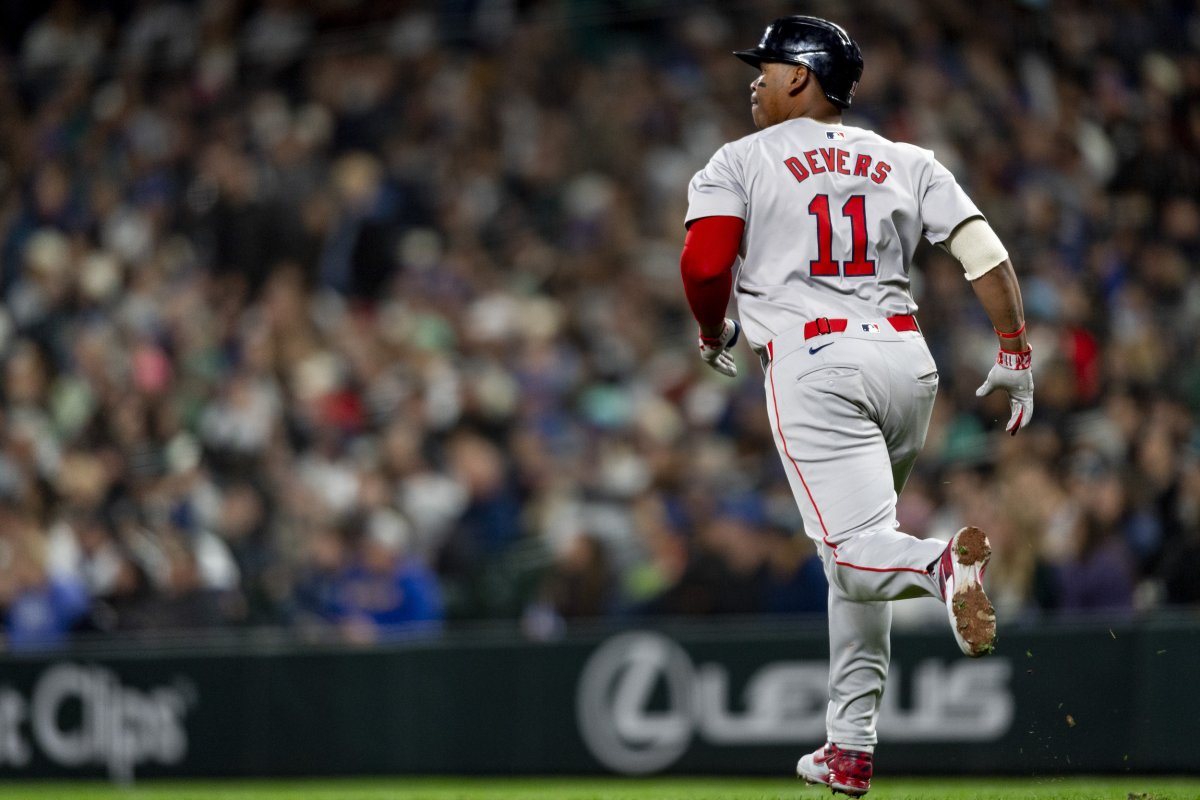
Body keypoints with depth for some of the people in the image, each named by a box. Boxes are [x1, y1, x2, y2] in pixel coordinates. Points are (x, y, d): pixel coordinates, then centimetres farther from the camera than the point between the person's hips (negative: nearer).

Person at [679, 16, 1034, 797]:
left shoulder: (740, 162, 7)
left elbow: (704, 266, -7)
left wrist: (714, 336, 13)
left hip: (813, 362, -5)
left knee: (855, 551, -13)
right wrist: (1016, 356, 5)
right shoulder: (906, 161, 18)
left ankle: (945, 560, -48)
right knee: (855, 552, 18)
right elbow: (986, 250, 6)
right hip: (908, 356, 5)